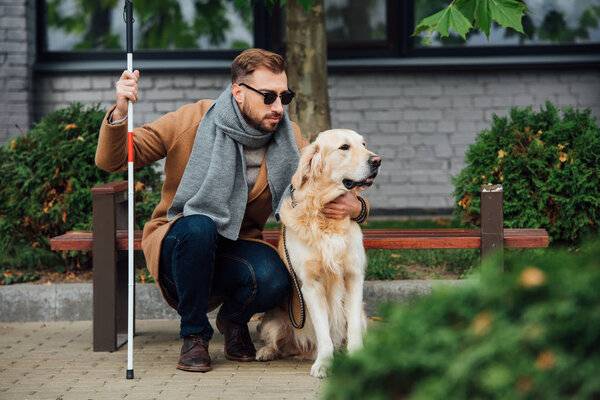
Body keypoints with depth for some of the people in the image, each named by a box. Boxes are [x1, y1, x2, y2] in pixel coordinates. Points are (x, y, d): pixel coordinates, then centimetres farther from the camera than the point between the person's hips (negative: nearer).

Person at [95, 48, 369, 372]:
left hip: (237, 250, 2)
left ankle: (234, 318, 7)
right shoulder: (192, 121, -12)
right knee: (198, 226, -37)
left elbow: (328, 191, 2)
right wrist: (120, 114, -30)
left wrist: (354, 206, -23)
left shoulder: (287, 137, -4)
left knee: (273, 281, -32)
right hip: (179, 246, -1)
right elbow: (111, 161, -9)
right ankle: (194, 334, -13)